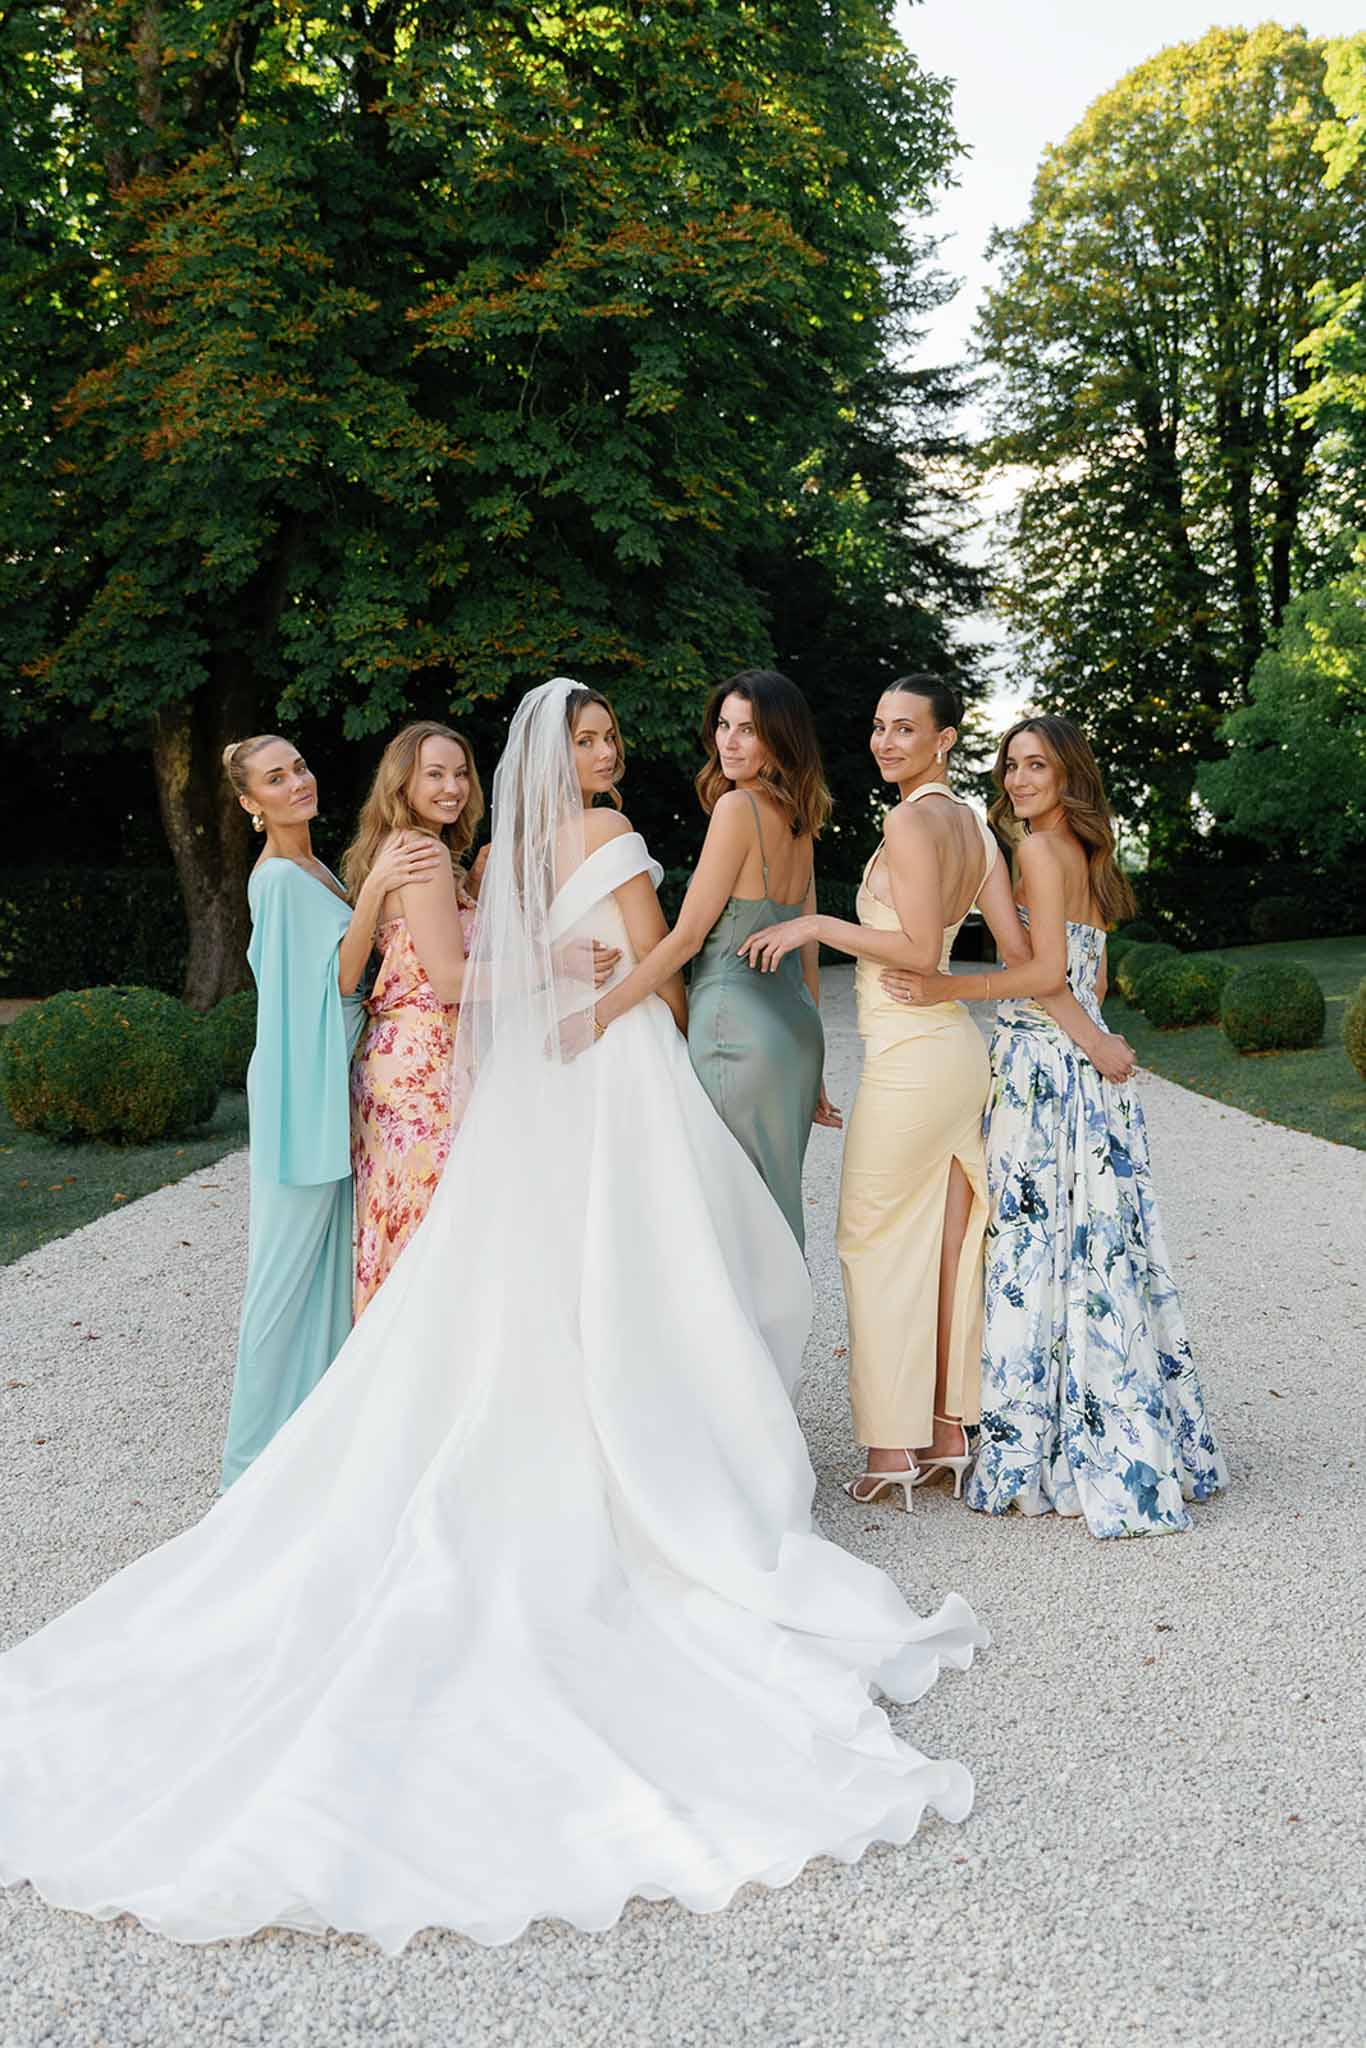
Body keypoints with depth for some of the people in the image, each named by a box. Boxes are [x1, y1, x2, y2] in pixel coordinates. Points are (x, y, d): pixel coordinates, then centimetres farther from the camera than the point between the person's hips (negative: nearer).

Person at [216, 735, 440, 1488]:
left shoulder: (312, 868, 13)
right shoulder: (280, 878, -15)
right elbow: (341, 976, -19)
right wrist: (374, 886, -29)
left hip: (329, 1078, 9)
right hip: (299, 1081, -9)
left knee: (323, 1252, 15)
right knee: (288, 1257, -2)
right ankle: (265, 1445, 10)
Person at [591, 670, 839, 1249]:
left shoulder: (737, 807, -11)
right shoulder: (798, 822, 14)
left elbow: (686, 937, -14)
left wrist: (599, 1012, -10)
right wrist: (810, 1069, 21)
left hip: (735, 1027, -9)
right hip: (795, 1027, 9)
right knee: (776, 1208, 15)